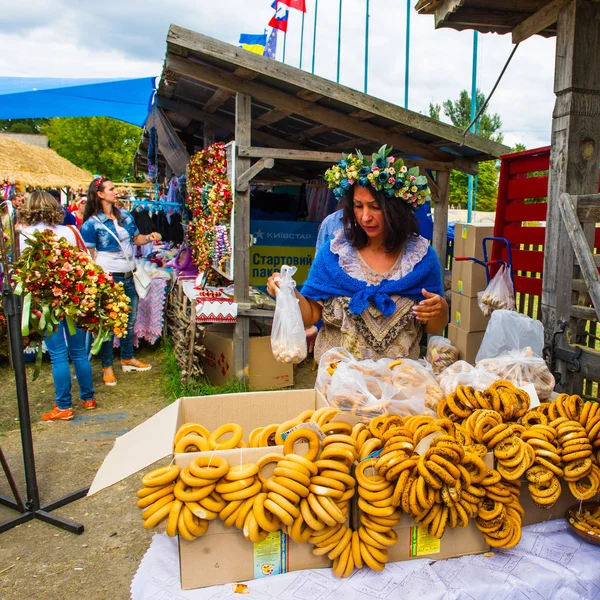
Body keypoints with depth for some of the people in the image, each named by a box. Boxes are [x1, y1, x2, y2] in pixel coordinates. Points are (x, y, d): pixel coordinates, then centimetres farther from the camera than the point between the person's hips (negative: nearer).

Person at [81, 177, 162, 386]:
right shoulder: (92, 224, -9)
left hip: (128, 277, 6)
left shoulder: (125, 216, 9)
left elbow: (136, 238, 19)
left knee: (129, 320, 16)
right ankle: (107, 367, 13)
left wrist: (149, 237, -2)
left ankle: (128, 359, 32)